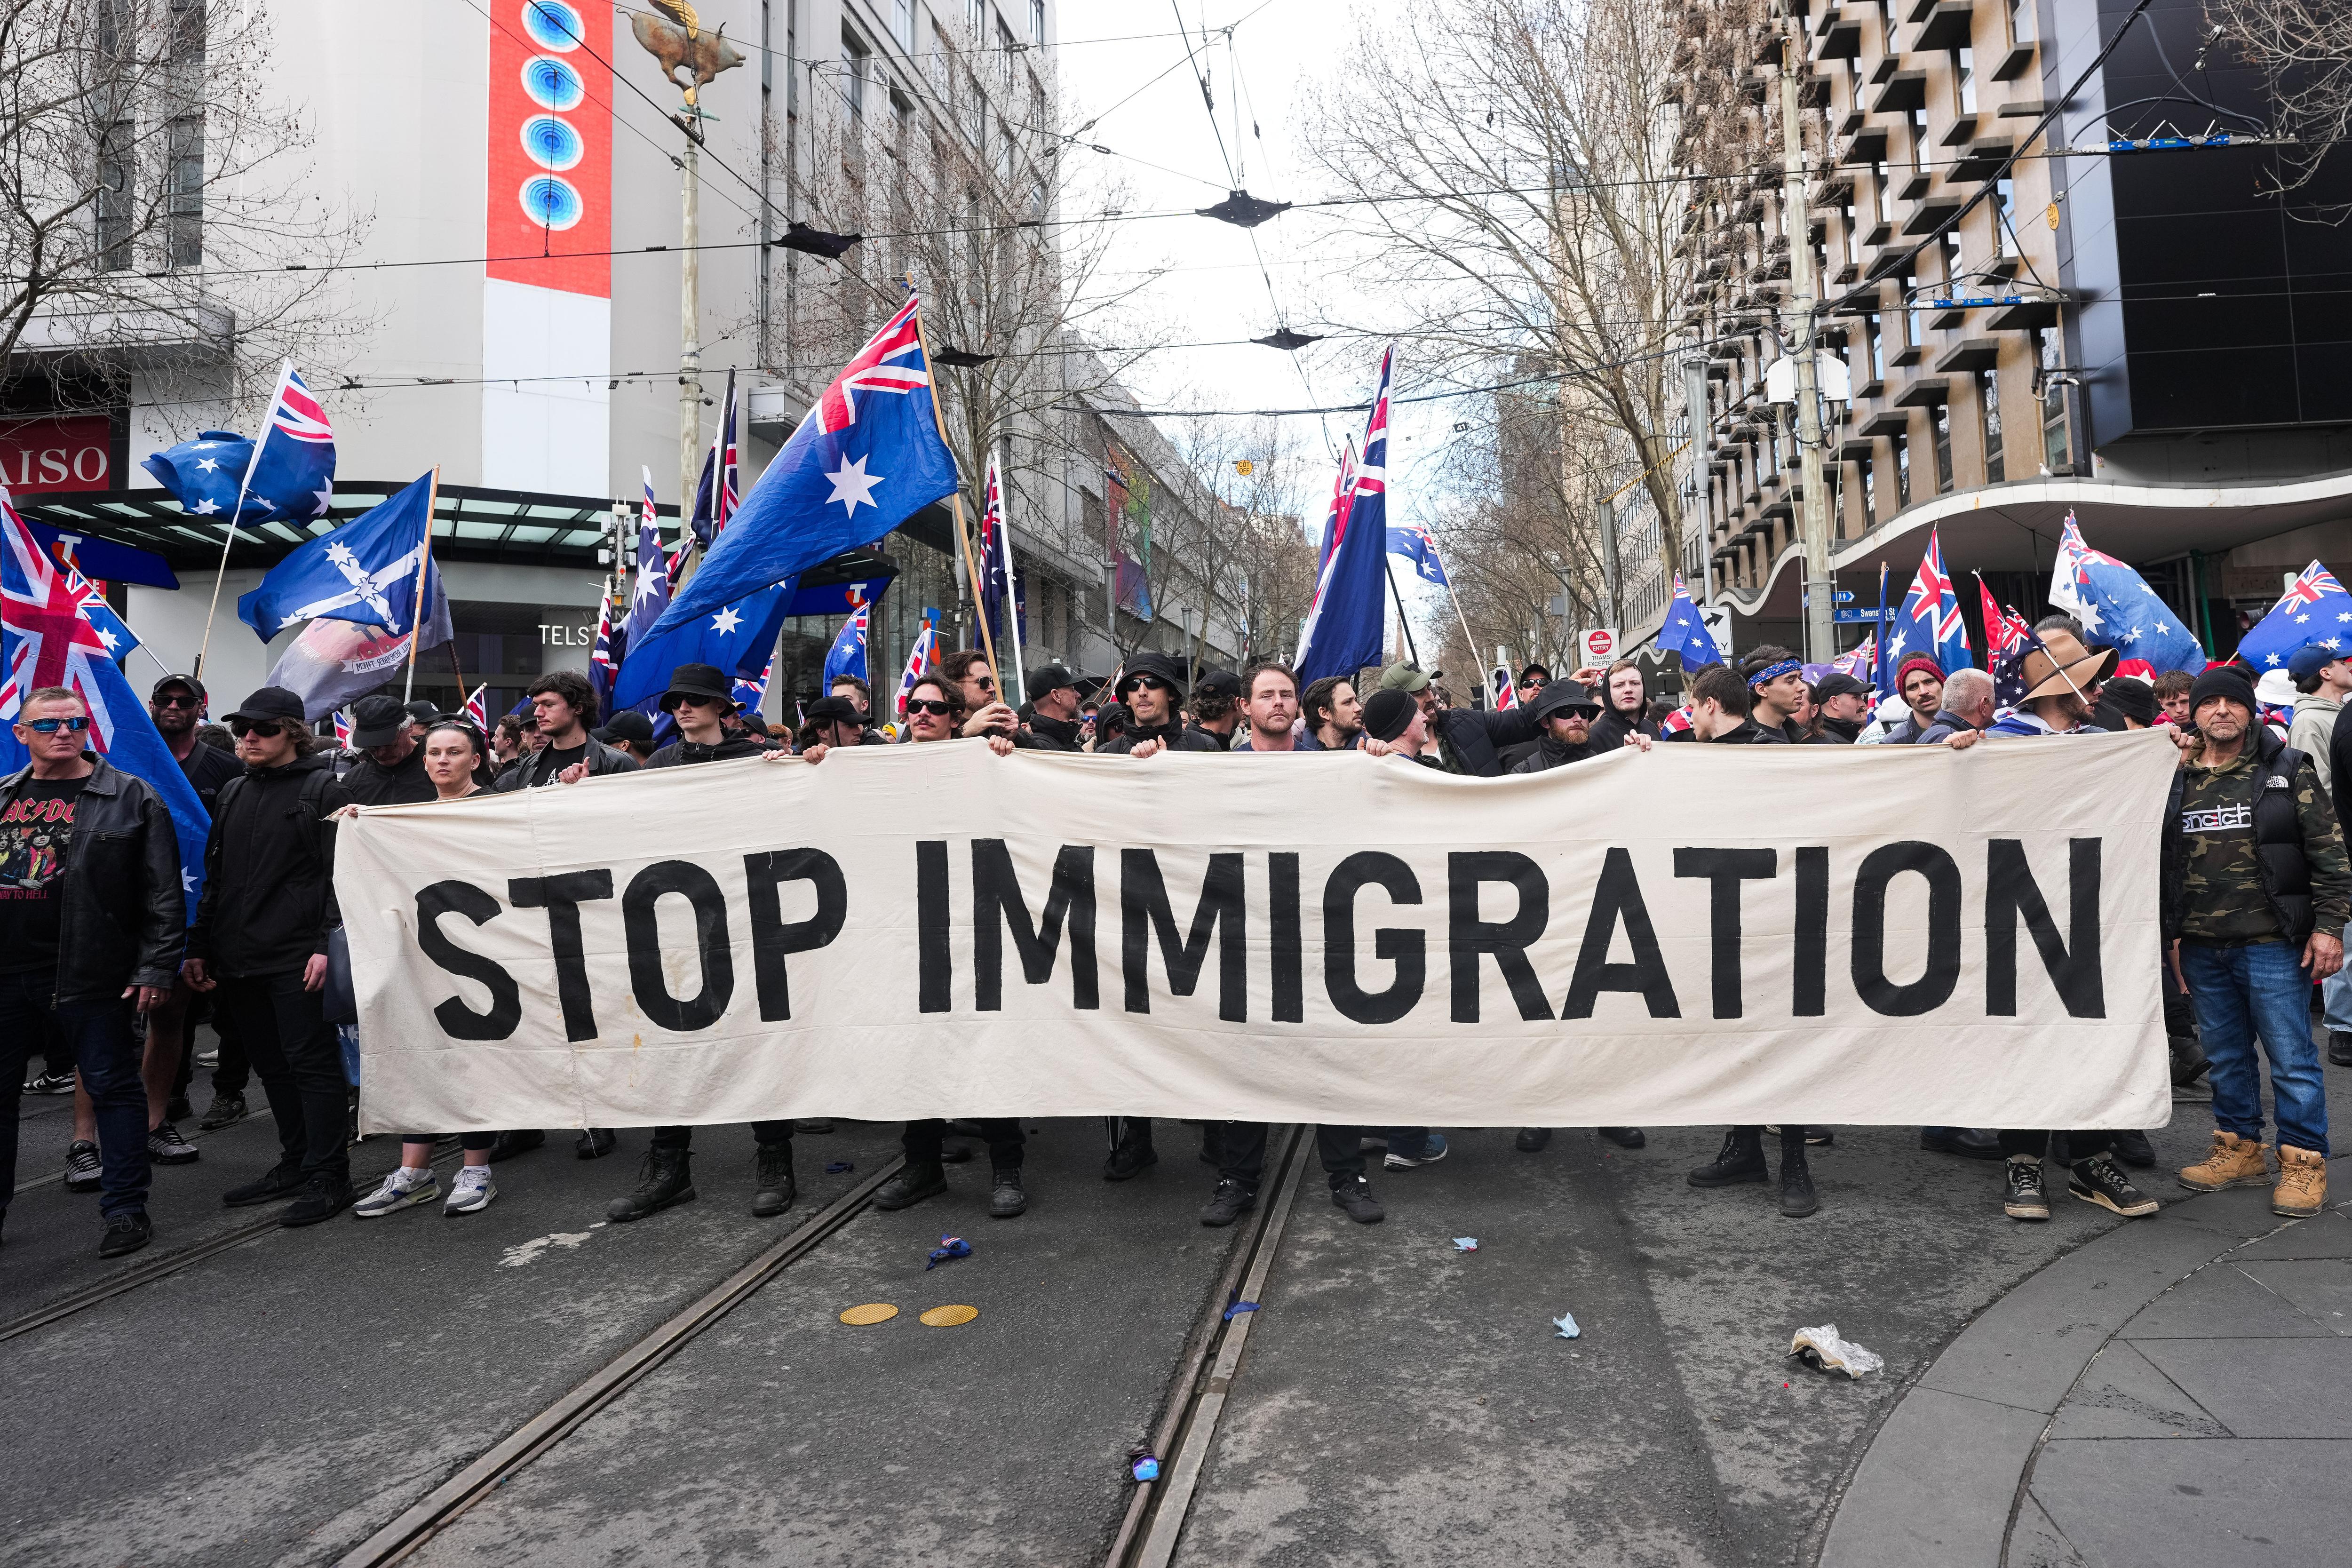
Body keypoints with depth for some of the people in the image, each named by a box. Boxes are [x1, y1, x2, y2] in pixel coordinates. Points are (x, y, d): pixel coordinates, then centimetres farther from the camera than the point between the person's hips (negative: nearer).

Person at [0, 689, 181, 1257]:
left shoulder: (131, 798, -2)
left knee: (113, 1087, 2)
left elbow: (163, 892, -5)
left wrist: (156, 967, -11)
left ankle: (125, 1209, 12)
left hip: (88, 975, -5)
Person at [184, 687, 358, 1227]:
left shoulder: (323, 789, -3)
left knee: (311, 1063, -4)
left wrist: (327, 945, -18)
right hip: (238, 959, 7)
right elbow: (214, 877, 22)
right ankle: (295, 1164, 24)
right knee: (272, 1066, 13)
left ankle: (328, 1177, 1)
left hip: (295, 959, -7)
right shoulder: (233, 793, 18)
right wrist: (199, 948, 16)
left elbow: (340, 874, -10)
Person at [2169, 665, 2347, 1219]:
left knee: (2291, 1056, 1)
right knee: (2226, 1055, 13)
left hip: (2272, 943, -4)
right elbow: (2156, 858, 13)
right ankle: (2240, 1149, 26)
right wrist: (2166, 930, 10)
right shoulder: (2176, 781, 9)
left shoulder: (2289, 771, 0)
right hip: (2202, 947, 4)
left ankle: (2304, 1163, 12)